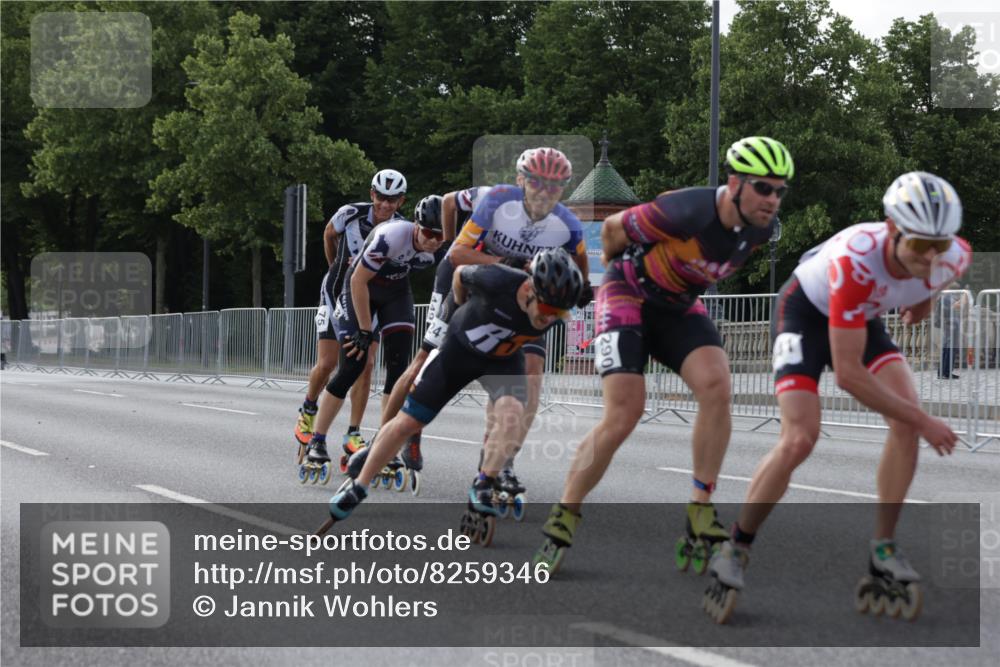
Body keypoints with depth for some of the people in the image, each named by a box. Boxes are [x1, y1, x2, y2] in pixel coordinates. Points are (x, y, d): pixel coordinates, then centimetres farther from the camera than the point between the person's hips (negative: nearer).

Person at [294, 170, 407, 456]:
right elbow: (329, 234, 3)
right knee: (327, 363, -7)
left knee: (365, 365, -10)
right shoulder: (351, 213, -19)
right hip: (337, 290, -1)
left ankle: (353, 434, -2)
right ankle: (308, 410, 23)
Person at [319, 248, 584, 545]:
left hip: (504, 360, 2)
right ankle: (356, 487, 17)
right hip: (459, 347, -2)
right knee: (406, 423, 0)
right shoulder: (498, 282, -36)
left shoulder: (555, 312, -26)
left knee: (511, 414, -31)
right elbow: (461, 272, -12)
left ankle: (482, 489, -22)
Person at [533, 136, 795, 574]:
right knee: (623, 416, -15)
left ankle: (701, 510, -11)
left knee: (716, 387, -22)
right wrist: (613, 263, 6)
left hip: (680, 306, 5)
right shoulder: (688, 211, -32)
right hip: (629, 295, -5)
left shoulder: (762, 228, -13)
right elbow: (613, 228, -14)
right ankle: (562, 520, 0)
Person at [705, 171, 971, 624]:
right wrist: (923, 422, -33)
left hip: (863, 318, 5)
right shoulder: (855, 261, -43)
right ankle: (735, 551, -2)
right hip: (805, 312, -5)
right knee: (800, 440, -20)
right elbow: (848, 374, -38)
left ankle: (883, 552, -7)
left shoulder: (954, 258, -26)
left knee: (907, 421, -17)